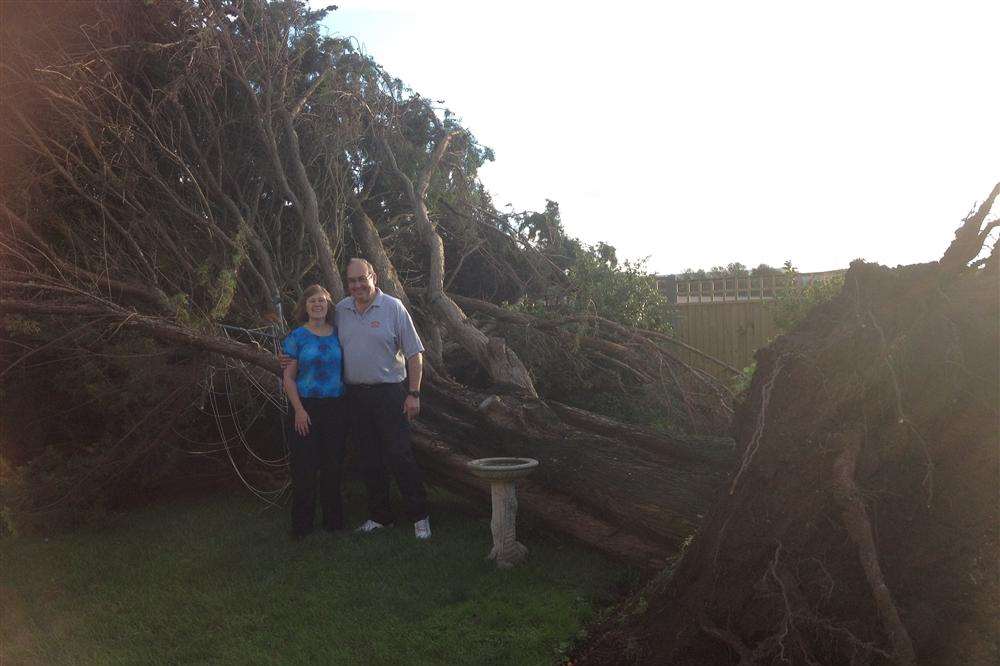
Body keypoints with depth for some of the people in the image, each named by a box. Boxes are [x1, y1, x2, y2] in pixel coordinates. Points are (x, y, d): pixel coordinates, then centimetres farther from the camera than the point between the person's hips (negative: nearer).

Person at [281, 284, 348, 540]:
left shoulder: (337, 334, 7)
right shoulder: (297, 336, 0)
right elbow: (288, 378, -2)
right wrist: (299, 410, -11)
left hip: (336, 406, 2)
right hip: (307, 407, -2)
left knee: (332, 464, 8)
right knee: (304, 466, -1)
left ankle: (333, 519, 21)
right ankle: (302, 525, 12)